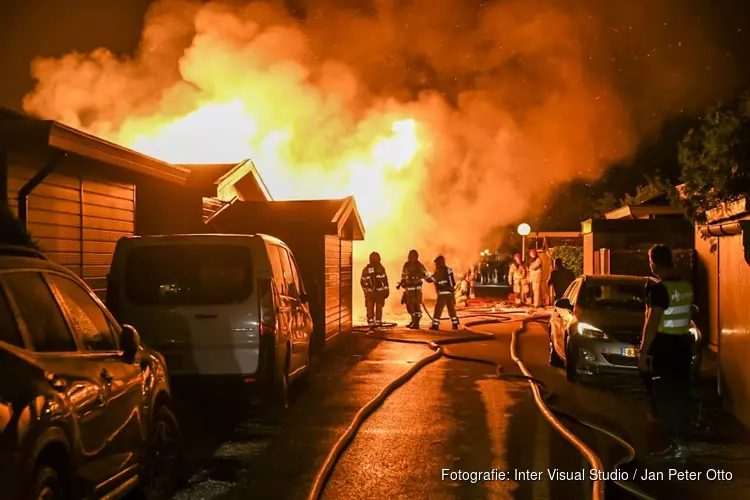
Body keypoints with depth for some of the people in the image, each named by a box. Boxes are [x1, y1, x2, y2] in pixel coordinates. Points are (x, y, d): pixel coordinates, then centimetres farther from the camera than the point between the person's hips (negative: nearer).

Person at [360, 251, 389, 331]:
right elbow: (384, 280, -12)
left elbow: (362, 282, 10)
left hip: (370, 292, 2)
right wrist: (387, 291, -5)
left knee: (370, 309, 2)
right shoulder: (380, 268, -9)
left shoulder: (366, 269, 4)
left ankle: (371, 325, -8)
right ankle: (378, 323, 19)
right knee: (379, 308, 12)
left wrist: (365, 291, 24)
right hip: (380, 291, -2)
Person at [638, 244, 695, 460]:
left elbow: (652, 323, -20)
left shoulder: (659, 288, -18)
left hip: (664, 347, -8)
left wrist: (643, 352, -16)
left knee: (665, 396, -3)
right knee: (680, 394, 13)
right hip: (683, 345, 8)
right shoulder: (686, 286, 7)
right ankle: (679, 440, 20)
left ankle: (677, 444, -4)